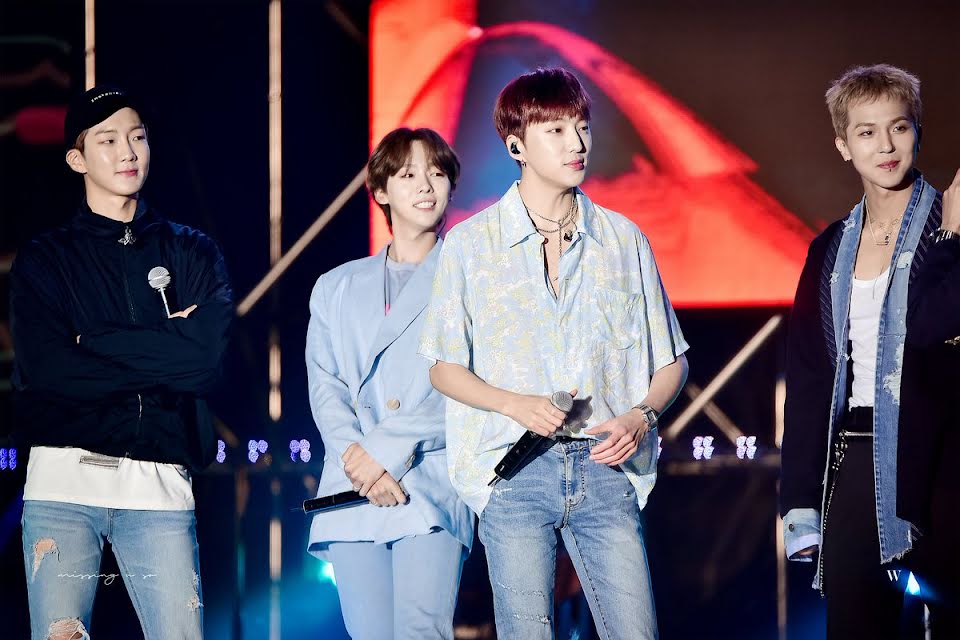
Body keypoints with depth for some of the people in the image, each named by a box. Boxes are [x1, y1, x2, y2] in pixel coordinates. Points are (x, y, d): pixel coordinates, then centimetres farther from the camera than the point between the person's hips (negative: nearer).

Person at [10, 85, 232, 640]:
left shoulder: (194, 254, 13)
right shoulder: (45, 260, 10)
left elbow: (207, 358, -5)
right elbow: (46, 370, -6)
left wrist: (94, 339, -4)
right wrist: (161, 360, -5)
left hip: (160, 485, 1)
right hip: (65, 477, 0)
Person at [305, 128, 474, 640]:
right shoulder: (337, 288, 22)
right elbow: (324, 389, 10)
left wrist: (386, 449, -11)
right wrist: (354, 457, -9)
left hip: (432, 487, -3)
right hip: (353, 495, 4)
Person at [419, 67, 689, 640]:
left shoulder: (624, 240, 10)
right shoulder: (471, 244, 4)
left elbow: (671, 362, 15)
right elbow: (445, 368, 6)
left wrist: (641, 416, -6)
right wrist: (514, 403, -12)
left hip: (605, 467, 2)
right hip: (514, 469, -1)